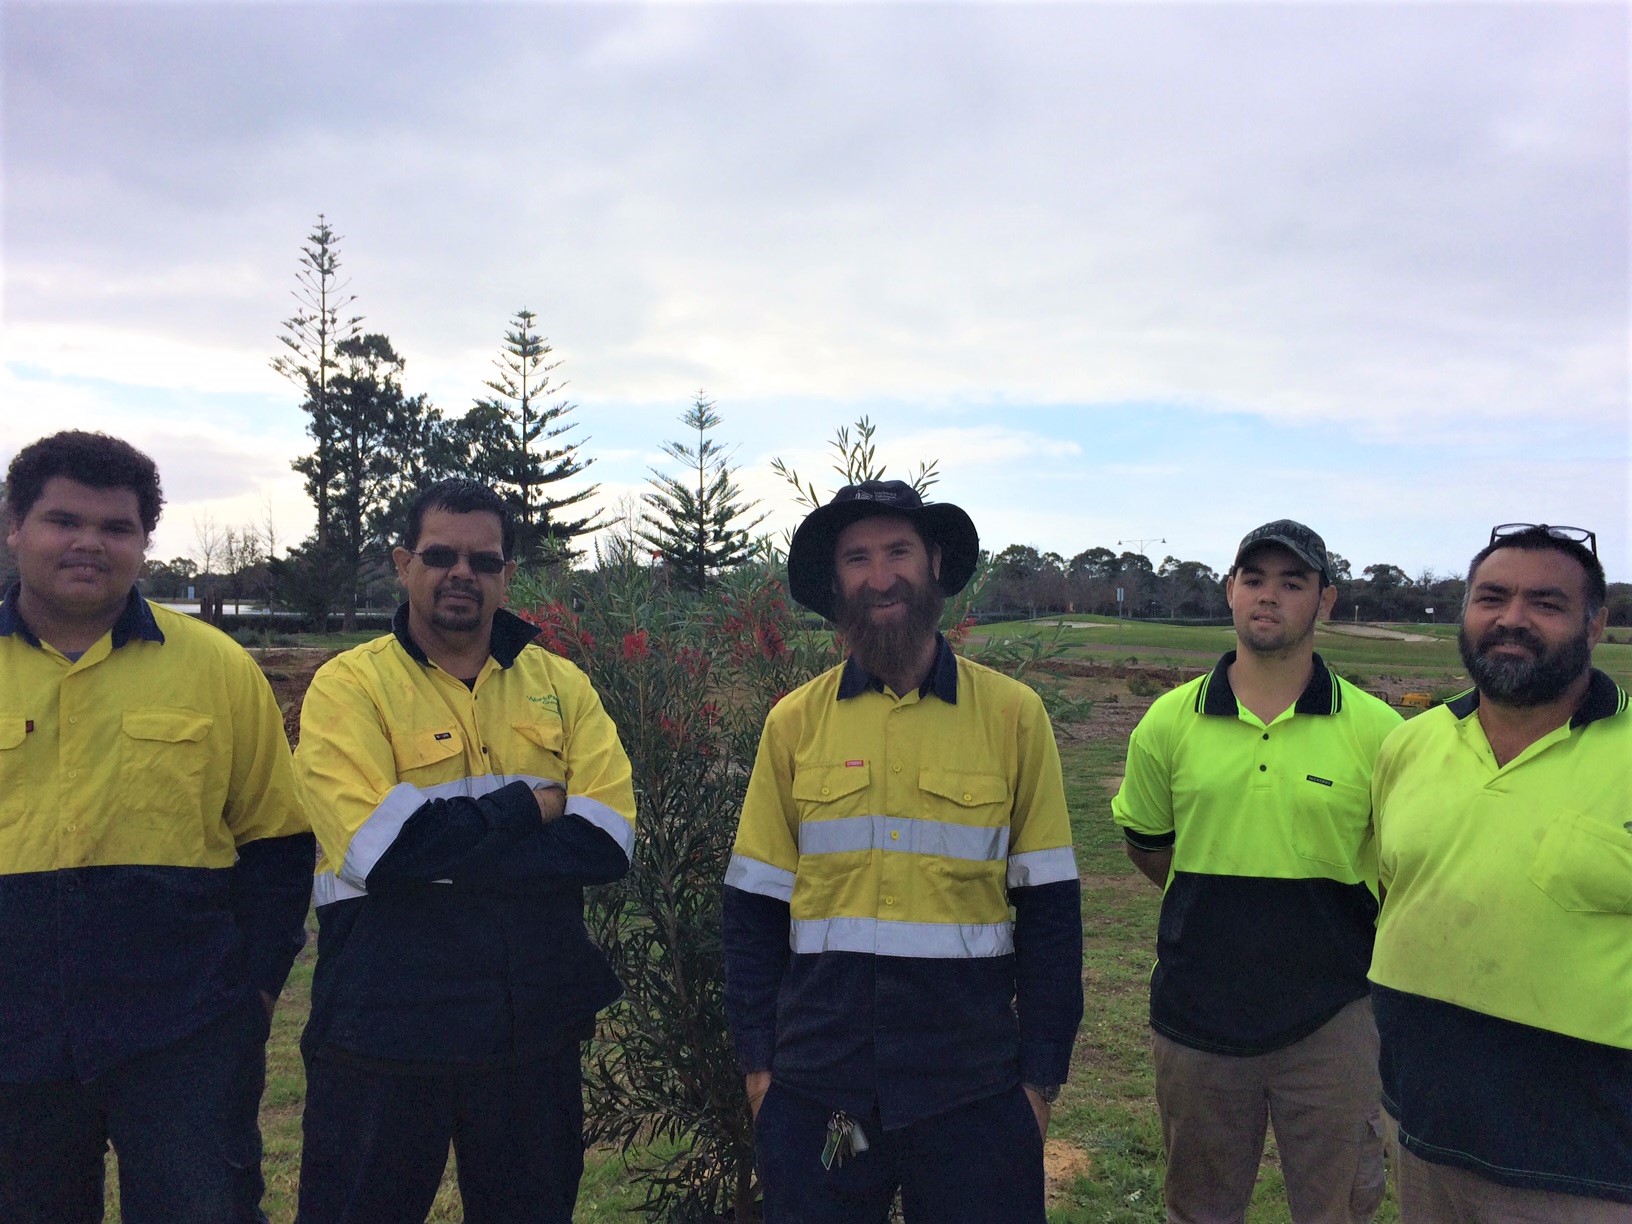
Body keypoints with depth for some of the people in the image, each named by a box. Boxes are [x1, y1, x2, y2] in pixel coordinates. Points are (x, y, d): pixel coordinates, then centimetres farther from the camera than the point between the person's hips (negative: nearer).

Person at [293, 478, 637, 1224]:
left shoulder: (560, 687, 3)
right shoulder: (350, 685, -6)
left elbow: (607, 841, -9)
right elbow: (378, 848, -20)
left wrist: (446, 848, -17)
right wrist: (530, 806, -13)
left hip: (535, 1029, 3)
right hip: (386, 1029, -3)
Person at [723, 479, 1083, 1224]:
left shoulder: (1013, 715, -3)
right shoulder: (793, 723, 0)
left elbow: (1049, 907, 0)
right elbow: (755, 909, 4)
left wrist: (1041, 1075, 0)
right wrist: (757, 1061, 2)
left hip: (973, 1088, -1)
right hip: (816, 1088, 1)